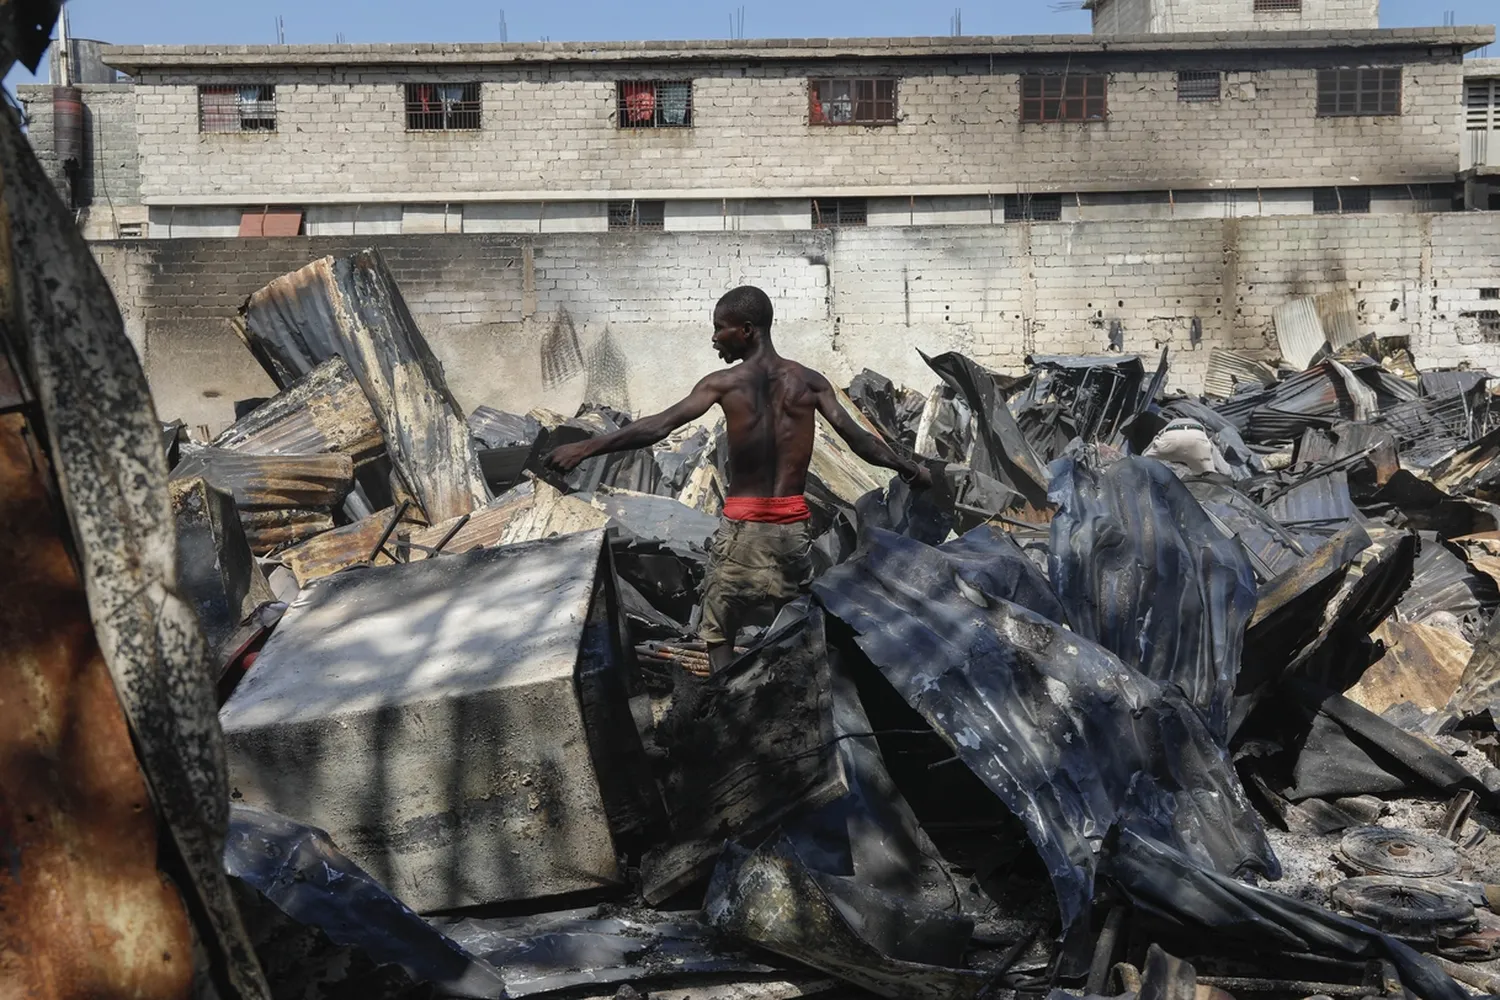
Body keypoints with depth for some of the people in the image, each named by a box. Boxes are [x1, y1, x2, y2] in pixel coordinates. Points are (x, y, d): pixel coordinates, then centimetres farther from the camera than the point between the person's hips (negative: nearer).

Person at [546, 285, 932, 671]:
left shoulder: (724, 384, -5)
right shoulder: (810, 382, 3)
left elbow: (658, 426, -13)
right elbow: (858, 439, 2)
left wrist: (586, 448, -12)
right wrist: (911, 470, 15)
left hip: (743, 528, -3)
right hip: (794, 527, 3)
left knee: (718, 634, 7)